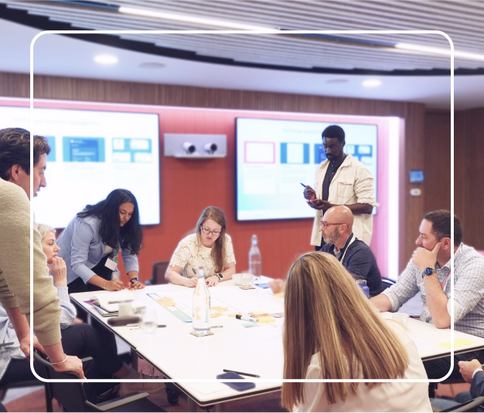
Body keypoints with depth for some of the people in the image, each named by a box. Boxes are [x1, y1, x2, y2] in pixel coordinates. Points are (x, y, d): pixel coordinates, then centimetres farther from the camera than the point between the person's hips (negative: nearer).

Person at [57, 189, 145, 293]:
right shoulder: (87, 224, -32)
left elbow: (129, 254, -10)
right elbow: (77, 264, -34)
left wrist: (134, 279, -29)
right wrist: (106, 284, -45)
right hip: (71, 271, -5)